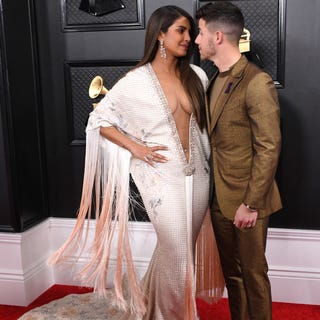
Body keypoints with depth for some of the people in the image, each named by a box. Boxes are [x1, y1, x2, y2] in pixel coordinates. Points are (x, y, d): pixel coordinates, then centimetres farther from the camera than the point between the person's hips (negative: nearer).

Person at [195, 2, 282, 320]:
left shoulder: (257, 82, -17)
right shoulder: (216, 80, 9)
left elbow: (269, 149, -18)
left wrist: (251, 204, -17)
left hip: (247, 200, -7)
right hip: (220, 198, 7)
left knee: (252, 273, 9)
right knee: (231, 271, 19)